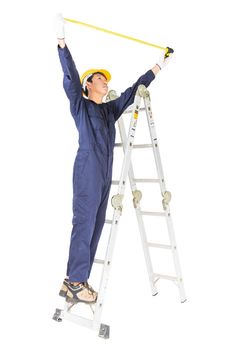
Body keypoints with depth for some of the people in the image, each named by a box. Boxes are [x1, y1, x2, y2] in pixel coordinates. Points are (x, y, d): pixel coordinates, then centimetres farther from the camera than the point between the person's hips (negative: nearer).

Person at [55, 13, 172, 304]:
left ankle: (77, 282, 6)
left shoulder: (111, 110, 23)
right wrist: (61, 39, -16)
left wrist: (159, 66, 32)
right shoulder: (80, 104, 7)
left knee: (95, 226, 3)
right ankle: (74, 281, -6)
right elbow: (70, 76, -6)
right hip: (87, 168, -7)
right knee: (84, 222, -11)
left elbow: (133, 91, 27)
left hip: (105, 173, 7)